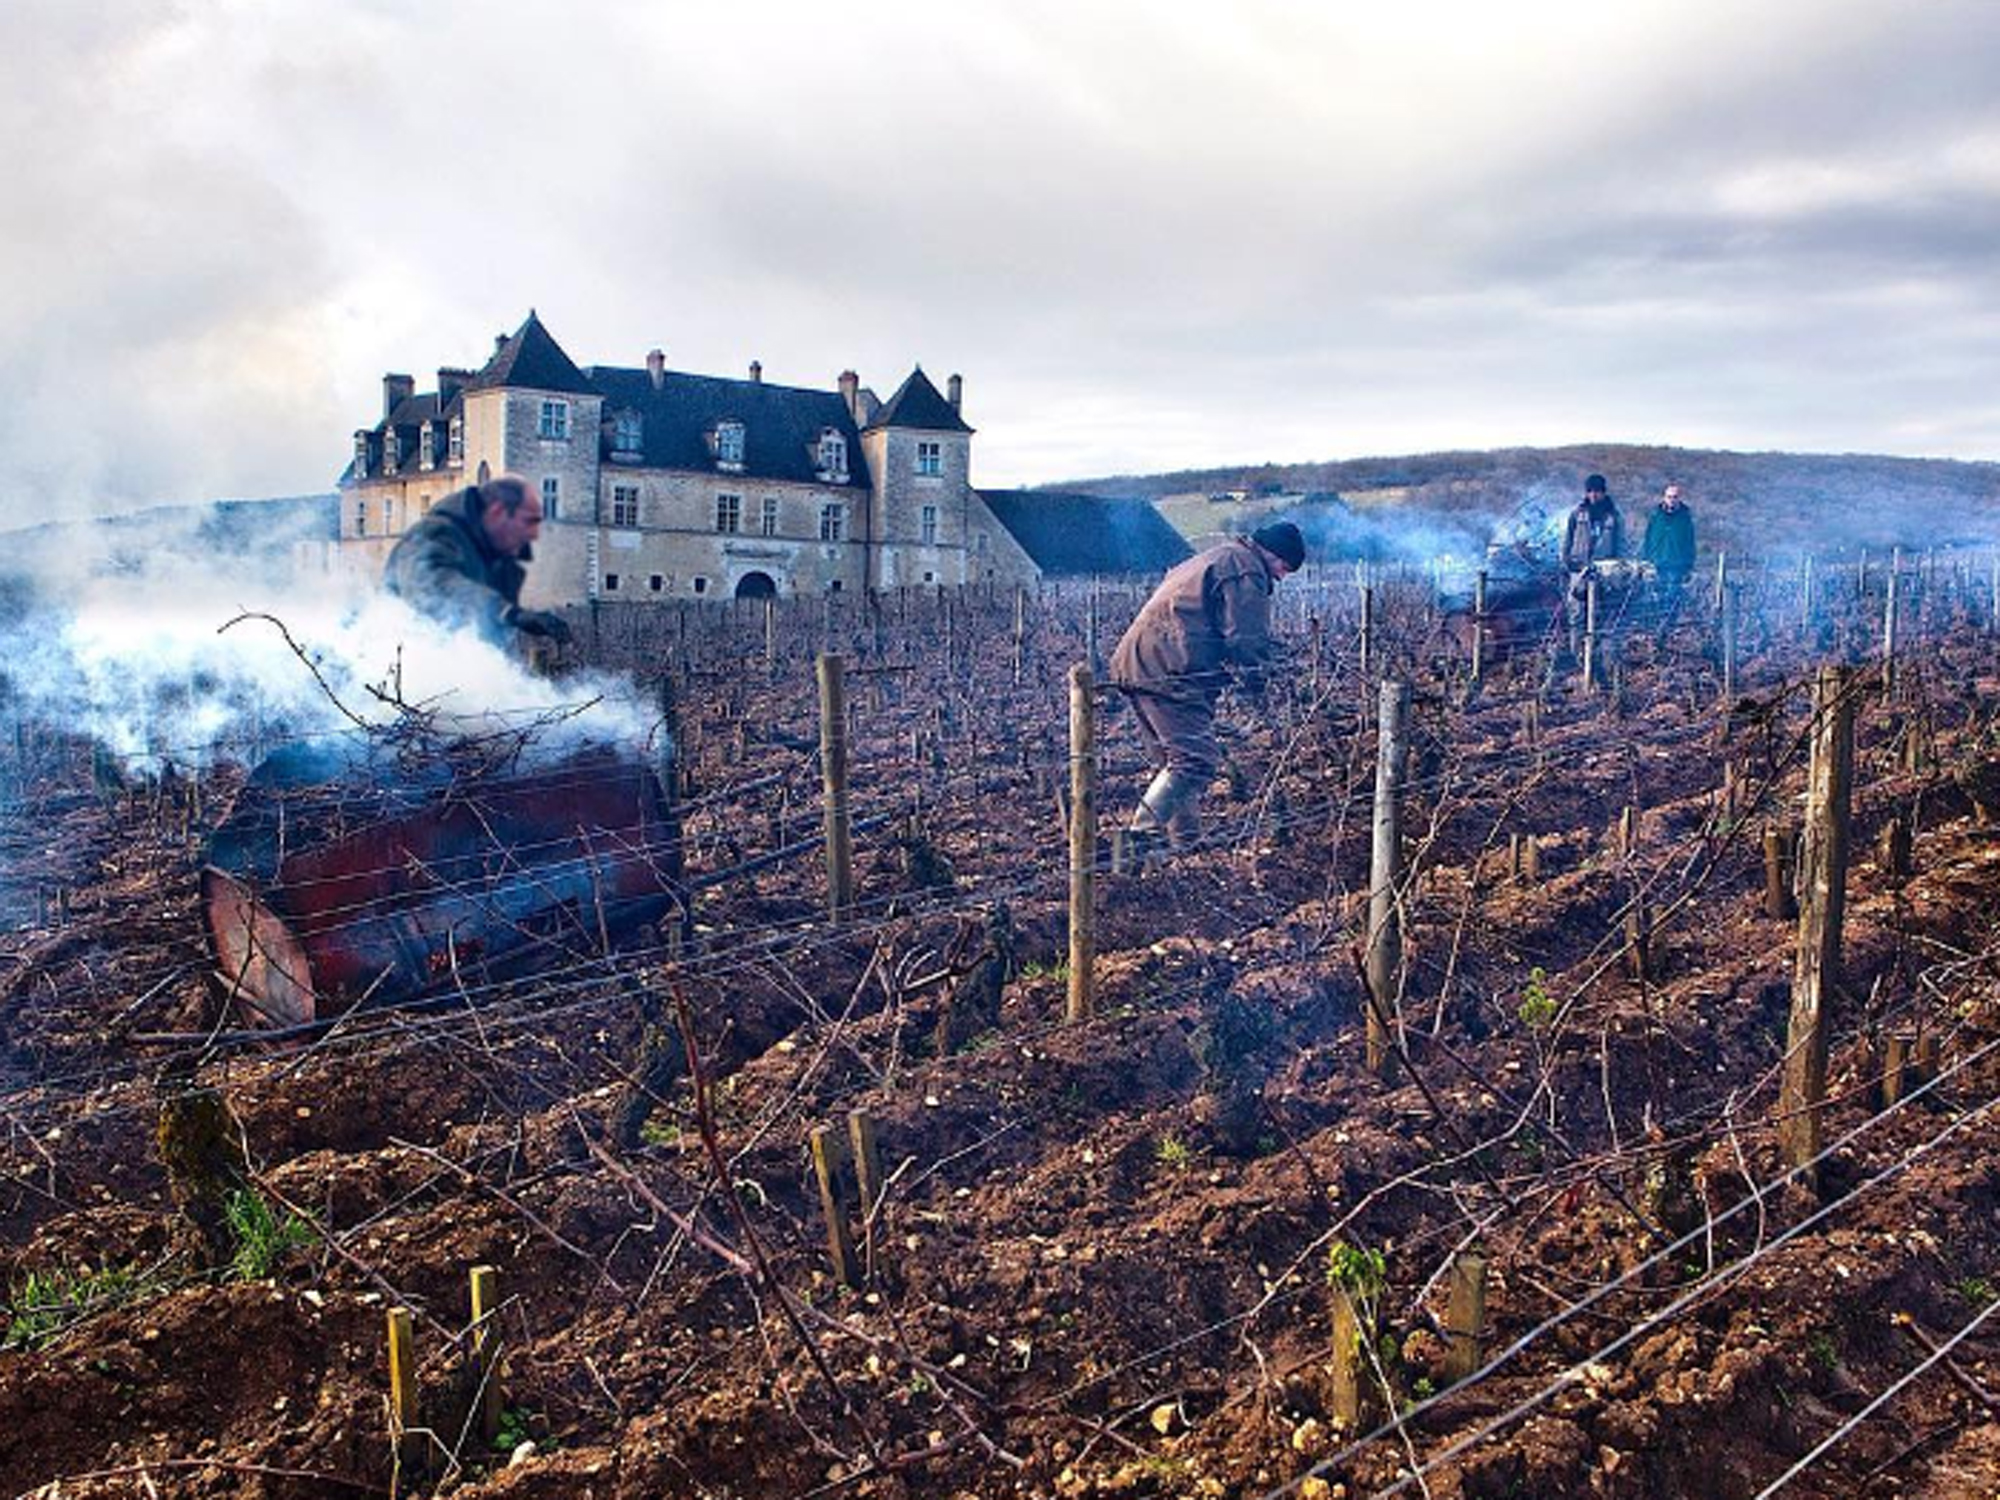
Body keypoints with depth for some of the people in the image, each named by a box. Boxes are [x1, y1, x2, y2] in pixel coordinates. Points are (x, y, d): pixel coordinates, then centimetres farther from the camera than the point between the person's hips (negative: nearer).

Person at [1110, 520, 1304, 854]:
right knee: (1198, 760, -14)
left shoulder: (1213, 559, 30)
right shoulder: (1246, 570, -3)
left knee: (1179, 761, 15)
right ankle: (1141, 834, -21)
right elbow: (1246, 637, -10)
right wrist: (1253, 679, 4)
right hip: (1166, 673, -11)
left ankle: (1187, 840, 18)